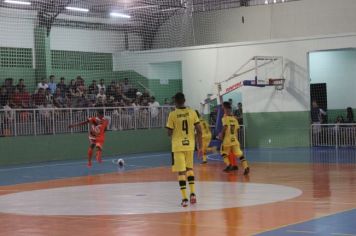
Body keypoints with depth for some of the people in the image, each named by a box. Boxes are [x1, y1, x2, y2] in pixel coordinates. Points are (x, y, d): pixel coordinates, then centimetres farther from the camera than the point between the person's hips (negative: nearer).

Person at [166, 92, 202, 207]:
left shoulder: (172, 114, -7)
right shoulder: (192, 112, 0)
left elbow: (169, 133, -7)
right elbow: (199, 131, -2)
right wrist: (200, 147, 5)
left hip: (178, 146, -3)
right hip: (190, 145, 3)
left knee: (181, 171, 0)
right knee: (189, 169, 21)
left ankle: (184, 198, -4)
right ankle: (192, 194, 13)